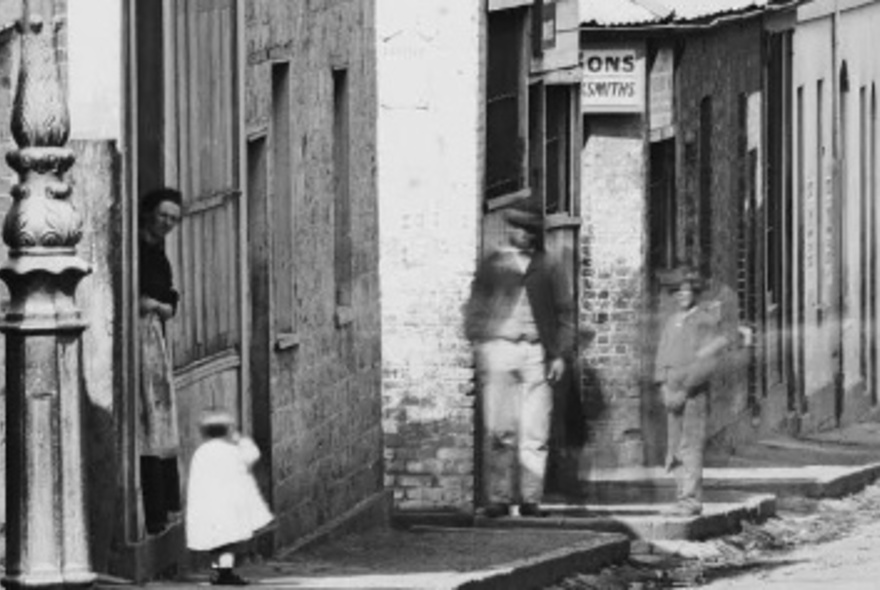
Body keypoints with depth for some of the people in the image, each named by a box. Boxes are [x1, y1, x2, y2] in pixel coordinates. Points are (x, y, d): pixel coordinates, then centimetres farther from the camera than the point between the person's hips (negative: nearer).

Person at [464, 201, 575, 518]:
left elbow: (564, 311, 13)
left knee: (535, 432, -3)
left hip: (537, 352, 1)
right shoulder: (491, 265, 12)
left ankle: (530, 498, 1)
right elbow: (475, 307, 10)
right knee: (499, 430, -6)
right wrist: (478, 344, -3)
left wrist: (560, 354, 4)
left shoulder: (548, 268, 13)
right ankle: (498, 498, -5)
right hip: (499, 346, -1)